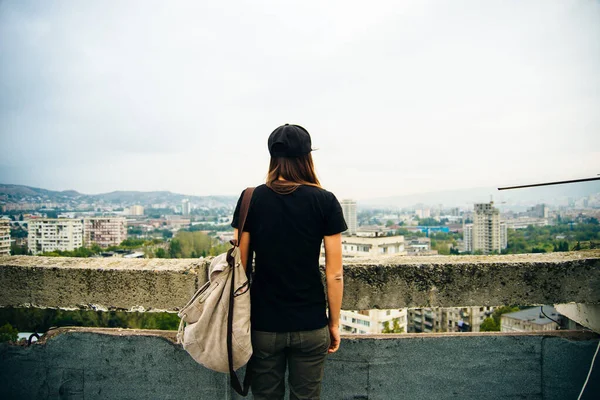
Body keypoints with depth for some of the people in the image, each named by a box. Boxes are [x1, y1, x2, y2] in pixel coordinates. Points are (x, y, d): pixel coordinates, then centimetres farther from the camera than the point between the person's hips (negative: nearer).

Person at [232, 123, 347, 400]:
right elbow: (334, 274, -8)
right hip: (310, 326, -1)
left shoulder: (250, 199, -5)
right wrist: (334, 322, 4)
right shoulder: (325, 201, -9)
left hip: (263, 324, 1)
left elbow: (239, 265, -2)